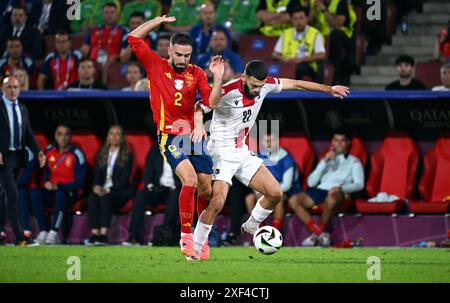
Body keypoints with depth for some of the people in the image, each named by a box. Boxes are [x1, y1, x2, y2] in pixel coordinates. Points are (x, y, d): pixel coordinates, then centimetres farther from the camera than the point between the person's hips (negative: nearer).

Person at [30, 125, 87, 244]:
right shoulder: (49, 150, 4)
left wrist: (58, 186, -19)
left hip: (70, 193, -4)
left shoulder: (77, 154, -12)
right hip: (52, 191, 5)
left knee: (60, 194, -39)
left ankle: (53, 233, -39)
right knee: (35, 193, -26)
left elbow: (79, 183, -13)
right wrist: (47, 182, -1)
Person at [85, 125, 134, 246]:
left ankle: (103, 235, -45)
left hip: (120, 191, -3)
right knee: (92, 198, -31)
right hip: (102, 189, 4)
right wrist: (96, 186, -12)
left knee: (106, 197, -37)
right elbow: (97, 174, 11)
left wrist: (109, 190, -18)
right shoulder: (102, 154, 19)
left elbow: (125, 179, -5)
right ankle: (94, 234, -41)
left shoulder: (127, 156, 6)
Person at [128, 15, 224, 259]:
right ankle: (186, 237, -17)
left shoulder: (196, 73, 9)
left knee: (207, 188, 1)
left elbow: (211, 102, -1)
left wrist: (217, 79, -14)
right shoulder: (156, 66, 3)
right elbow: (134, 38, -2)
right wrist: (159, 21, 2)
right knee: (190, 179, -24)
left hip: (194, 135, 4)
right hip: (170, 136, -4)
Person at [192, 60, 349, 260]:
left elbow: (295, 84, 11)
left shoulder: (265, 85, -3)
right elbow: (199, 108, -22)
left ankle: (251, 227, 28)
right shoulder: (227, 91, -23)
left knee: (275, 193, 4)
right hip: (223, 152, -7)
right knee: (217, 202, -23)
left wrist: (329, 89, 20)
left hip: (243, 153, 7)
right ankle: (195, 247, -10)